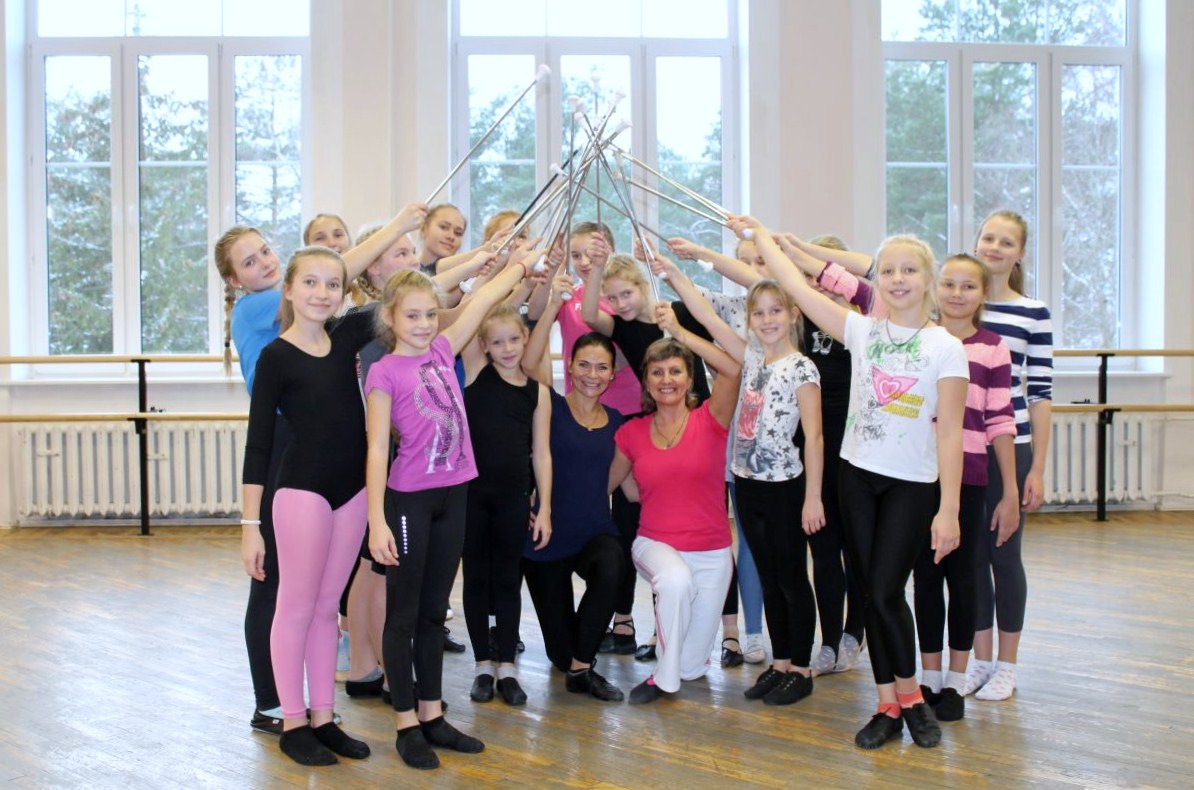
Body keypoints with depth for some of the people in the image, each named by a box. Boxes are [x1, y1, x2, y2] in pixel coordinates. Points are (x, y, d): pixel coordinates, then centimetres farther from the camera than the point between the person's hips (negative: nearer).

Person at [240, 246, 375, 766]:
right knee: (296, 608, 4)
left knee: (327, 607, 13)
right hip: (301, 492, -5)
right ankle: (292, 724, 14)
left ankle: (323, 719, 21)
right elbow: (258, 443, -11)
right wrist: (251, 524, -13)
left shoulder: (347, 339, 3)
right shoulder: (276, 357, -10)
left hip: (352, 491, 5)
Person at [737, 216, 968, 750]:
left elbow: (949, 432, -10)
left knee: (886, 592, -10)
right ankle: (889, 706, 16)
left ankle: (909, 695, 12)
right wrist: (758, 233, 5)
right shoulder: (862, 332, 2)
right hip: (858, 475, 4)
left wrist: (949, 509, -14)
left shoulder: (945, 348, -6)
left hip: (913, 485, -3)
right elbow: (796, 286, 2)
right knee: (872, 595, 6)